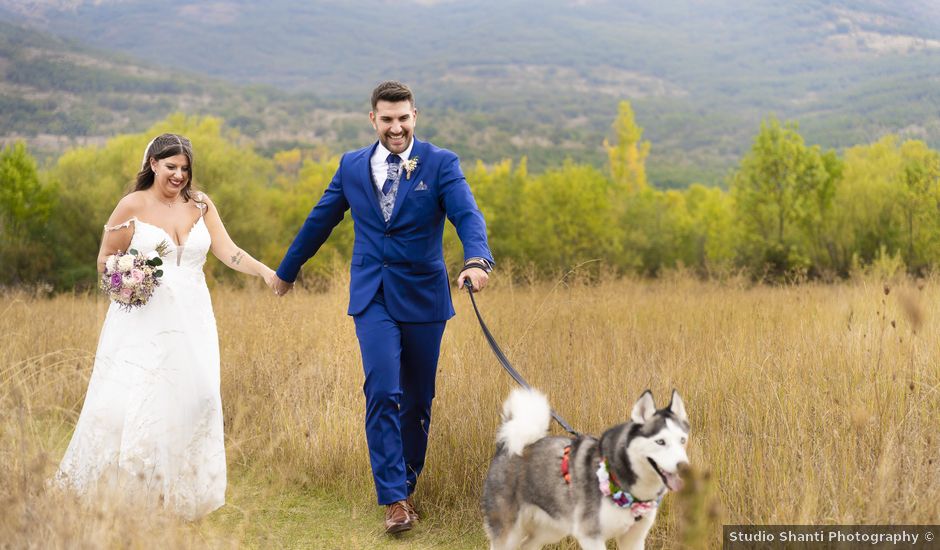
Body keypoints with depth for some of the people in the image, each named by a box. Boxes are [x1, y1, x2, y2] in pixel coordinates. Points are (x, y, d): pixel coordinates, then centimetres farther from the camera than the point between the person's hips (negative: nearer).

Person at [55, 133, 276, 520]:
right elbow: (105, 258, 7)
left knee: (190, 398, -2)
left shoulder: (200, 205, 8)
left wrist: (265, 271, -18)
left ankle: (178, 494, 10)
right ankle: (119, 490, 9)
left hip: (190, 320, 3)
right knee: (131, 399, -8)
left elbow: (227, 251, -2)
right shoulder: (132, 205, 1)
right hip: (142, 319, -3)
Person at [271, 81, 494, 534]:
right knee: (382, 393, -14)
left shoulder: (440, 163, -3)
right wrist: (286, 272, 26)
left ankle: (406, 484, 29)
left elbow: (467, 215, -17)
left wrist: (476, 260, -38)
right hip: (373, 297, 1)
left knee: (417, 400, 9)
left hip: (423, 297, 0)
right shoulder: (352, 166, 6)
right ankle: (394, 499, -10)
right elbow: (319, 222, 17)